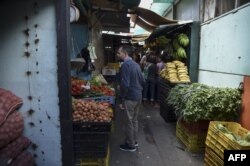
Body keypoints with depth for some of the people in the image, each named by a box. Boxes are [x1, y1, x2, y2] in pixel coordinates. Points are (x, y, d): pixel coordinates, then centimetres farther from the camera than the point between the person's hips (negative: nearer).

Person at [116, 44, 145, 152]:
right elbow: (142, 81, 13)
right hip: (138, 96, 9)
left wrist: (122, 96, -12)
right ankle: (134, 141, 33)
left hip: (130, 97, -9)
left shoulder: (125, 65, -17)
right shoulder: (136, 64, 10)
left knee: (129, 122, 5)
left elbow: (125, 84, -24)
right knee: (134, 120, 19)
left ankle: (130, 145, 18)